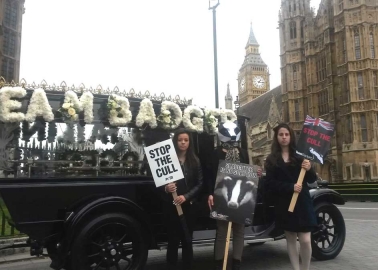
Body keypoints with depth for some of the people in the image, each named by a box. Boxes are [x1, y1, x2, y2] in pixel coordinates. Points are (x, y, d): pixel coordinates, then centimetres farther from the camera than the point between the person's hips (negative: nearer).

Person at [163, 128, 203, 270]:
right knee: (173, 241, 4)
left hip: (188, 206, 1)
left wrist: (186, 196, -13)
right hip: (171, 205, -1)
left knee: (187, 241, 8)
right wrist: (166, 188, -22)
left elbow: (199, 184, 1)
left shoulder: (195, 161, 5)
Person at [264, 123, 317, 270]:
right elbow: (270, 183, -7)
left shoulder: (300, 156, 6)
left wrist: (309, 169, -14)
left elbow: (311, 180, 7)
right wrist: (290, 187, -19)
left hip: (302, 202, 0)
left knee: (305, 240, -4)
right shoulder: (271, 159, 2)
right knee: (290, 239, 10)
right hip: (284, 204, 0)